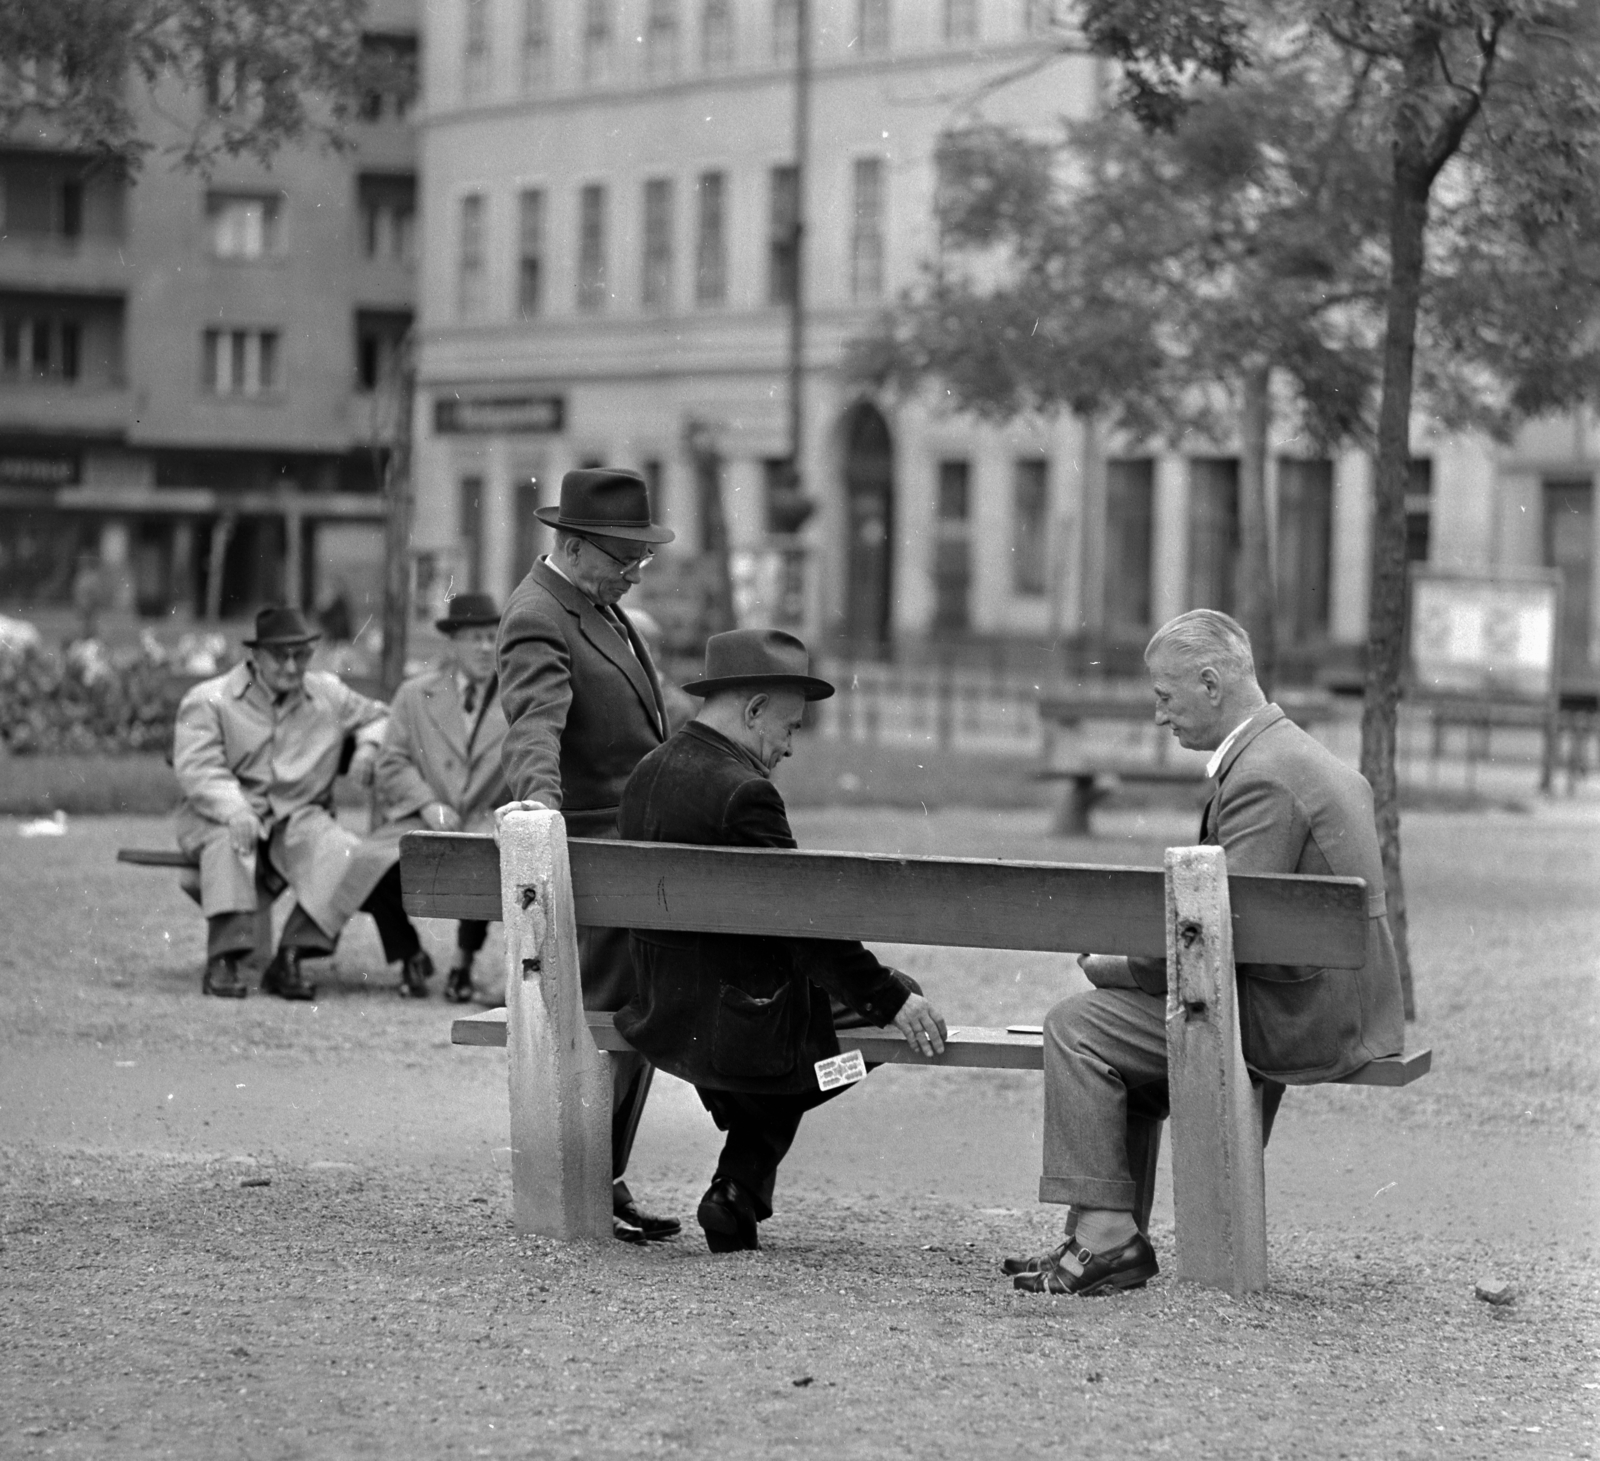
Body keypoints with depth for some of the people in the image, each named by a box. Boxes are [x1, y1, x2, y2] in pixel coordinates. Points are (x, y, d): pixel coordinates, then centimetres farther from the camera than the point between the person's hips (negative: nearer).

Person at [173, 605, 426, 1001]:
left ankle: (291, 957, -34)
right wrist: (235, 810, -29)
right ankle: (224, 960, -43)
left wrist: (369, 745, 6)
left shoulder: (328, 695, 17)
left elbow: (377, 716, 32)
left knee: (346, 856, -30)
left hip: (298, 817, 3)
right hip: (220, 817, -3)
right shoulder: (208, 701, 3)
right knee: (228, 842, -40)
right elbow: (197, 769, -10)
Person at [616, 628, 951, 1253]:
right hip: (739, 1027, -9)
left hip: (661, 1016, 9)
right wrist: (891, 999, -15)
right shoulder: (742, 792, -22)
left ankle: (738, 1190, 30)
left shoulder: (647, 773, 6)